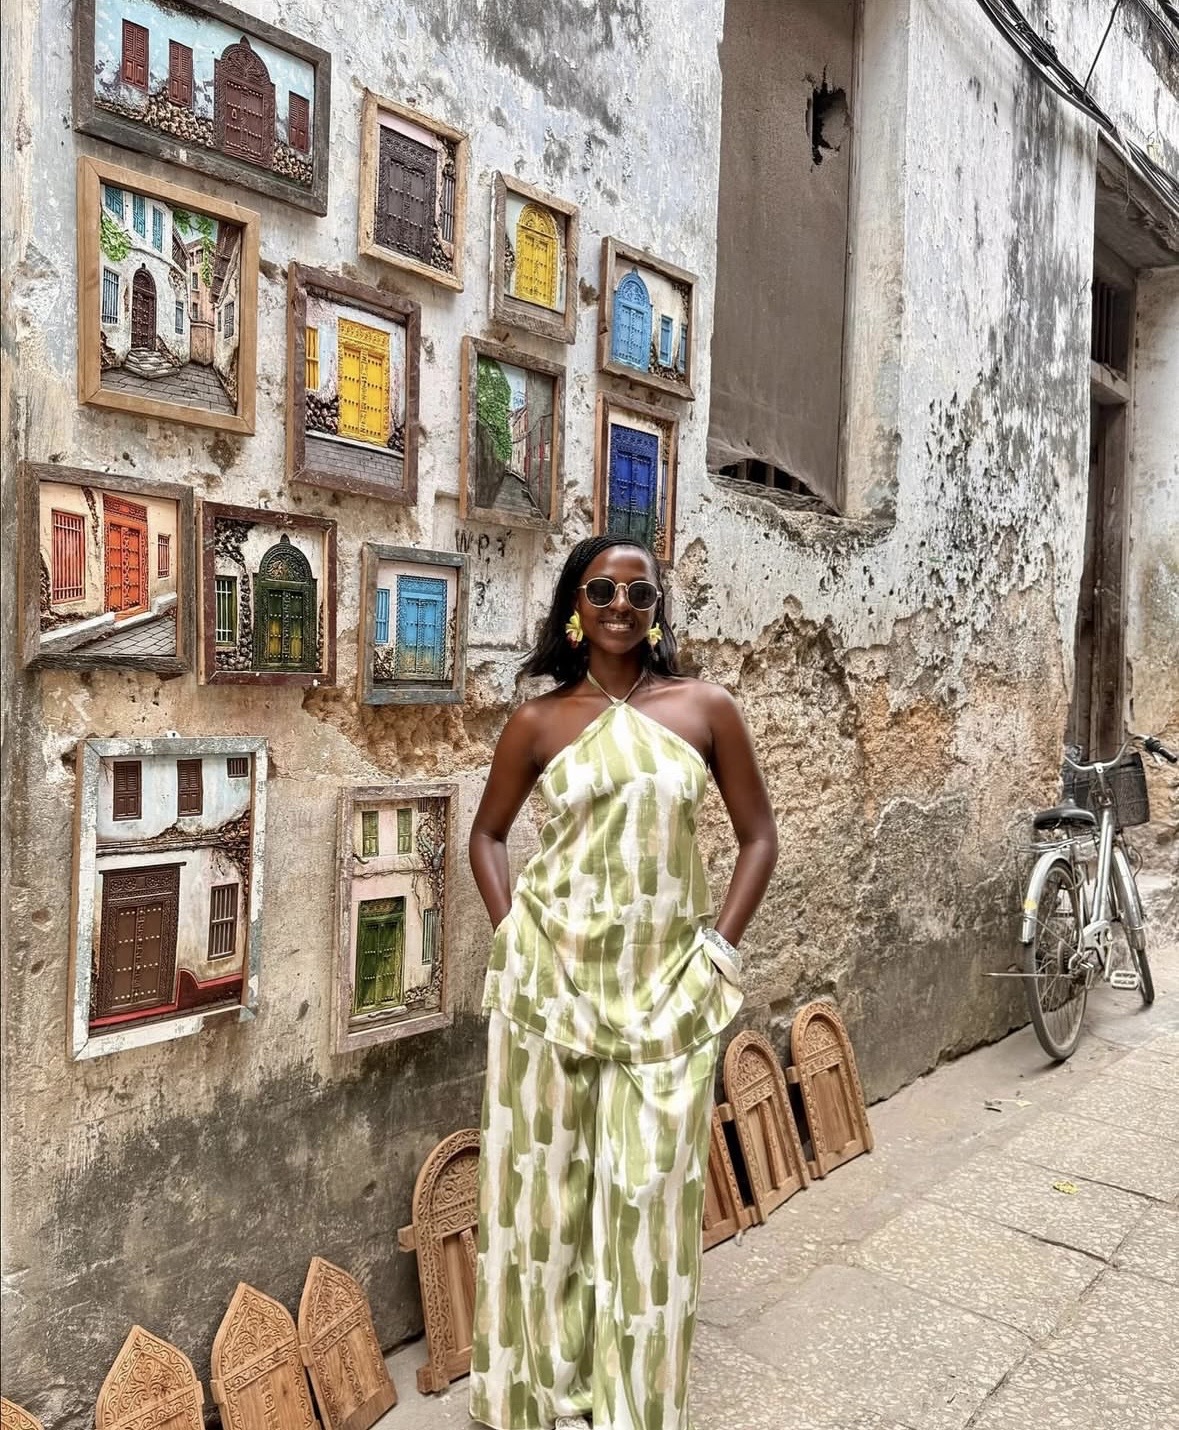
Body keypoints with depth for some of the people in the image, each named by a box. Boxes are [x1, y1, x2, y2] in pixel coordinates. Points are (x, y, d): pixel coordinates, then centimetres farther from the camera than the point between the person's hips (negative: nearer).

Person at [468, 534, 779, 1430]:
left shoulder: (706, 708, 0)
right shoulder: (539, 721, 1)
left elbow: (759, 835, 5)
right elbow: (488, 833, 12)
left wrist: (720, 949, -2)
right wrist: (511, 932, -1)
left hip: (666, 982, 0)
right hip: (553, 976, 1)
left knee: (649, 1194, 9)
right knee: (549, 1177, 12)